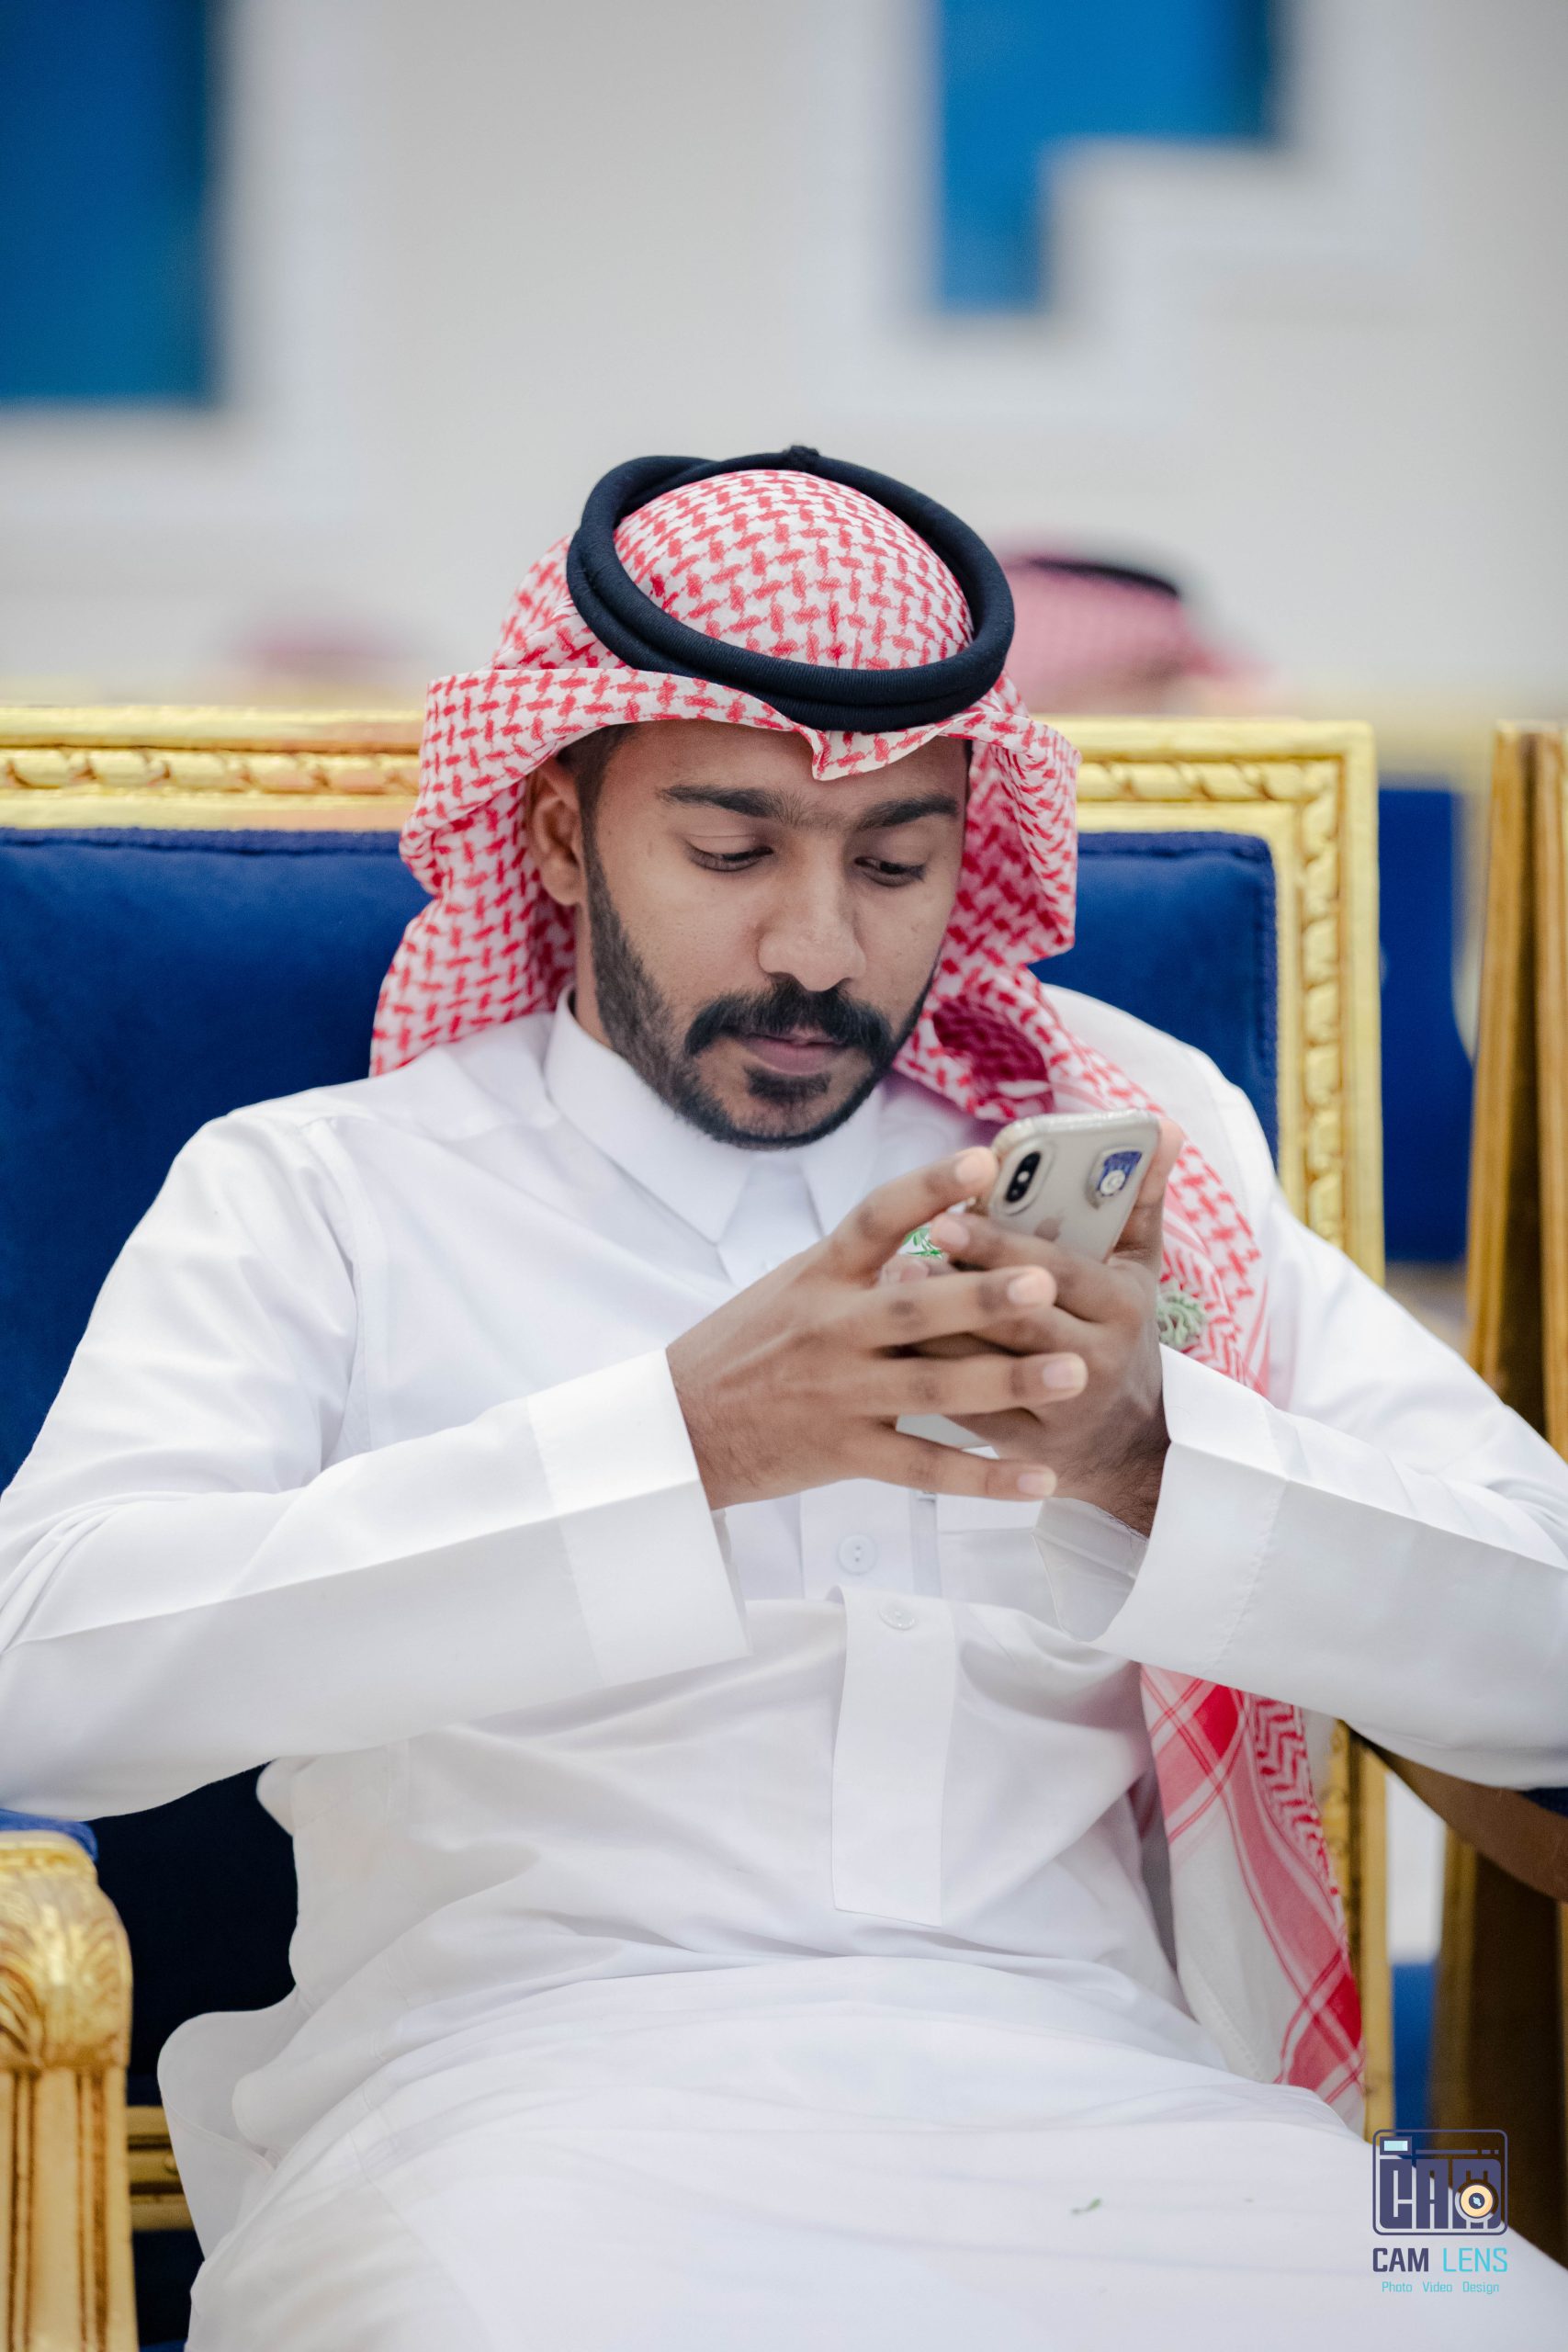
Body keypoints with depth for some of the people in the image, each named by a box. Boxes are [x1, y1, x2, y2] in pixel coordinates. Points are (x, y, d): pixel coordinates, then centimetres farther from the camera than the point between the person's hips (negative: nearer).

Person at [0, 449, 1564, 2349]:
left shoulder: (1122, 1162, 19)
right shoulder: (312, 1196, 12)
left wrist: (1150, 1459, -13)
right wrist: (681, 1439, -17)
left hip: (1086, 2095, 2)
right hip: (530, 2093, -2)